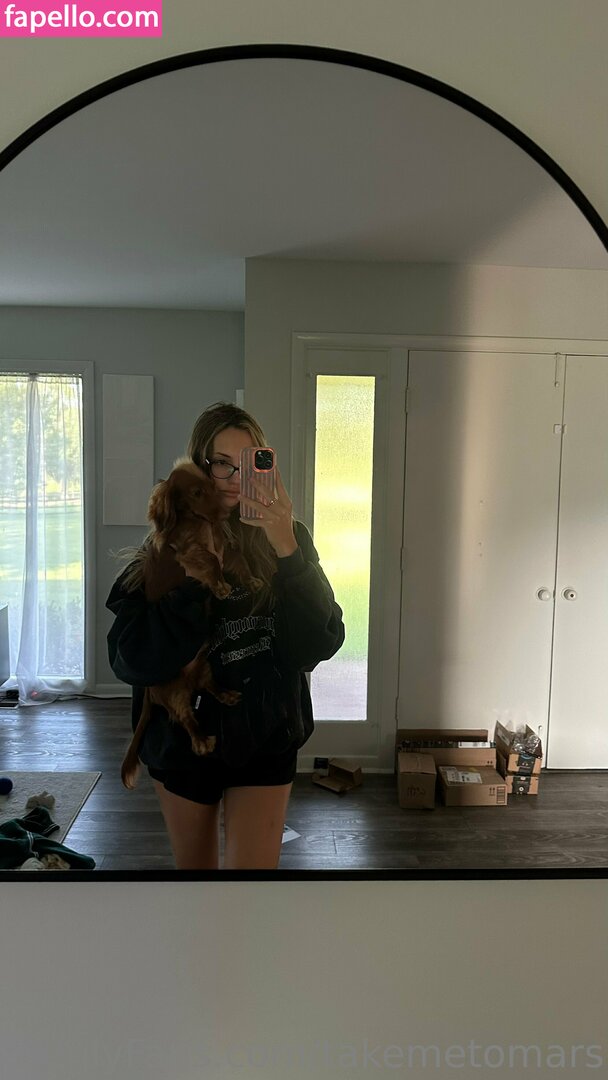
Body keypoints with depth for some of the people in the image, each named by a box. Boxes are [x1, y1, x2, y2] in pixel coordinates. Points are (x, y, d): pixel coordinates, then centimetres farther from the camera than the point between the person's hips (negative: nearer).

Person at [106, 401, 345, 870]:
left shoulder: (288, 541, -7)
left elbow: (323, 642, -18)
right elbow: (132, 661, -14)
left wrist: (287, 550, -29)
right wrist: (197, 576, -24)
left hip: (265, 740, -1)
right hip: (182, 739, 2)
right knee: (193, 864, 22)